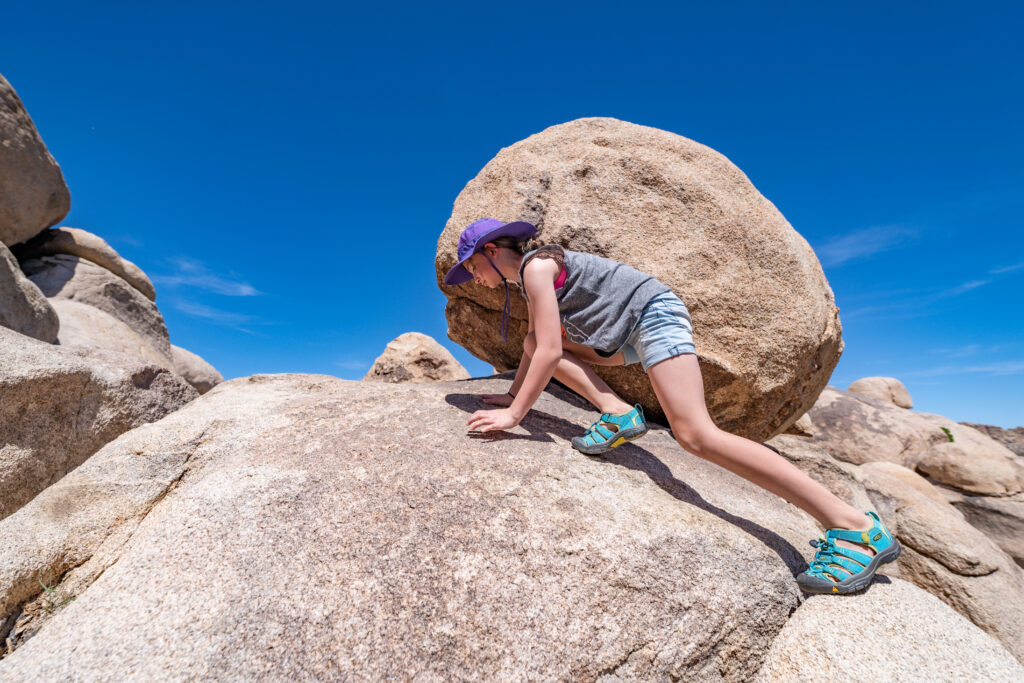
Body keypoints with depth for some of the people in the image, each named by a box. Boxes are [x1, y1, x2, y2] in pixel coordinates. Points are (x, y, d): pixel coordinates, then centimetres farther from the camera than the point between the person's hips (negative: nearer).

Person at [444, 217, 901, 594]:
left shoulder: (535, 265, -13)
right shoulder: (530, 277, 16)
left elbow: (550, 352, -22)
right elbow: (536, 345, 22)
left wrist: (514, 414, -19)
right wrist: (512, 394, 21)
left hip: (653, 312, -10)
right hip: (628, 336, 10)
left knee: (695, 434, -21)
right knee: (534, 337, 10)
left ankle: (856, 527, -14)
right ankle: (617, 414, -1)